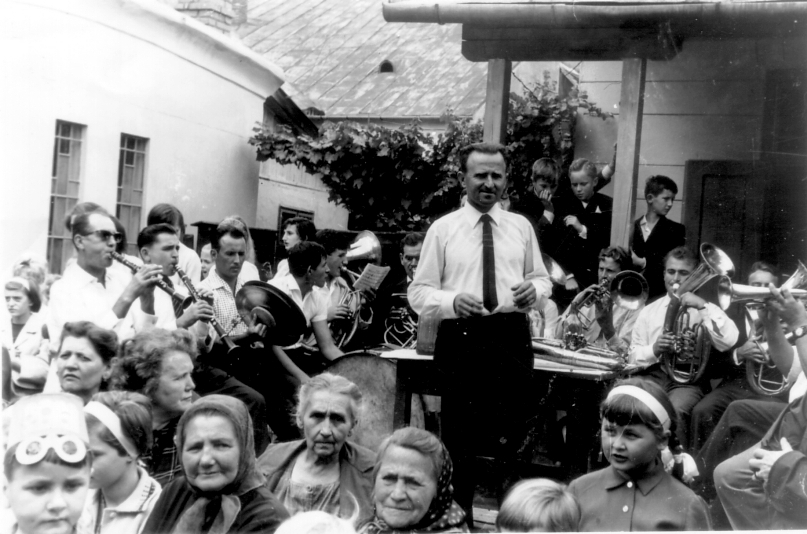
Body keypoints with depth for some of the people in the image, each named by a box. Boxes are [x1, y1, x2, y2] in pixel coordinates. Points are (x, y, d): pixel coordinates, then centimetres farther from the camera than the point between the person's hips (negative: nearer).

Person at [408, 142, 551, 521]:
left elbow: (543, 278, 17)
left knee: (512, 437, 10)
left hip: (512, 338, 2)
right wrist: (452, 301, -20)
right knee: (459, 440, 6)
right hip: (462, 339, -2)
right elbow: (418, 292, 0)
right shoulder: (442, 229, 2)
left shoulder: (521, 227, 10)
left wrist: (535, 289, -7)